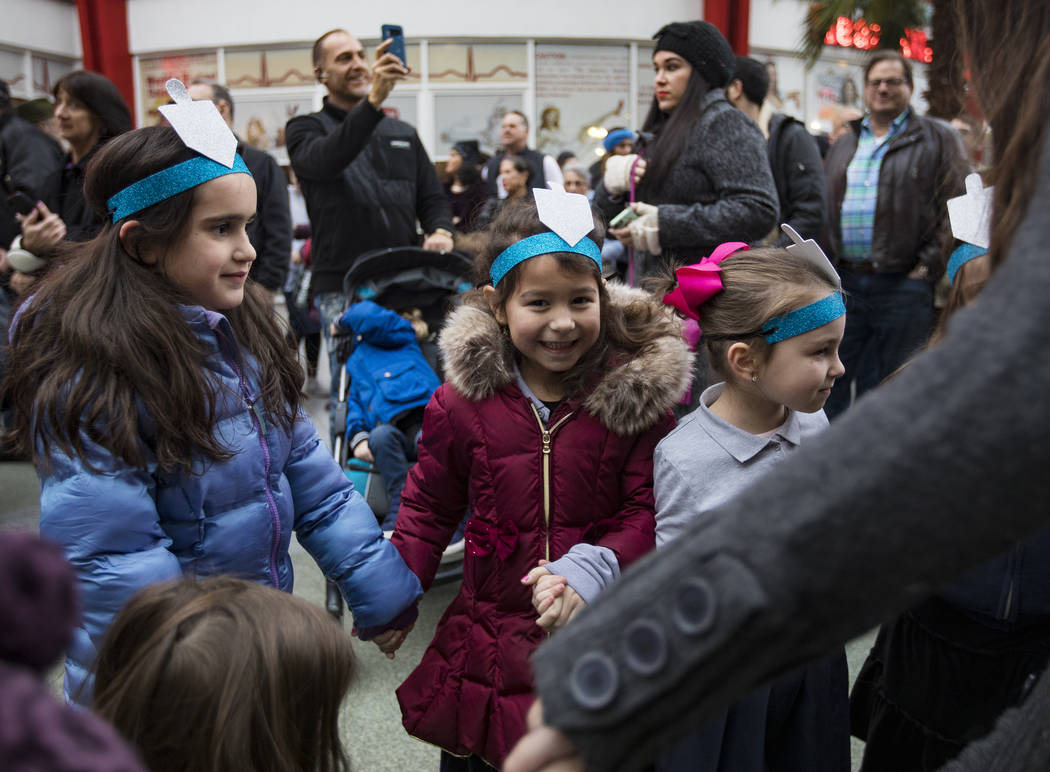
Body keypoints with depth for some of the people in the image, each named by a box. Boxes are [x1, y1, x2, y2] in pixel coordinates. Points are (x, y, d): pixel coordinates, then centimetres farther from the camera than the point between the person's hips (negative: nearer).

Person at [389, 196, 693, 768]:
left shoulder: (640, 394, -12)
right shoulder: (461, 403, -8)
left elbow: (650, 511, -8)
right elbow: (430, 505, 7)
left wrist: (595, 565, -24)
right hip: (490, 637, 2)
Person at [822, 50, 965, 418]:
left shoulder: (937, 139, 4)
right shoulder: (843, 145, 18)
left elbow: (954, 208, -2)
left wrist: (929, 266, -10)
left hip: (903, 287, -4)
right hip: (842, 281, 4)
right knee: (830, 384, 8)